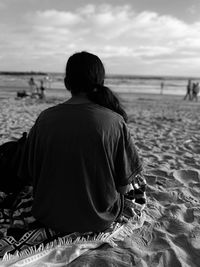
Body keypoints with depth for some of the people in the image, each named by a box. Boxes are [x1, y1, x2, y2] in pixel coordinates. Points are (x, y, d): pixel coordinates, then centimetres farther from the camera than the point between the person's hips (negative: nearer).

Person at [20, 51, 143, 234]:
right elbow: (124, 186, -12)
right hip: (101, 220, -1)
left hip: (51, 219, 2)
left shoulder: (45, 118, -14)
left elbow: (30, 175, -3)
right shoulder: (114, 121, -20)